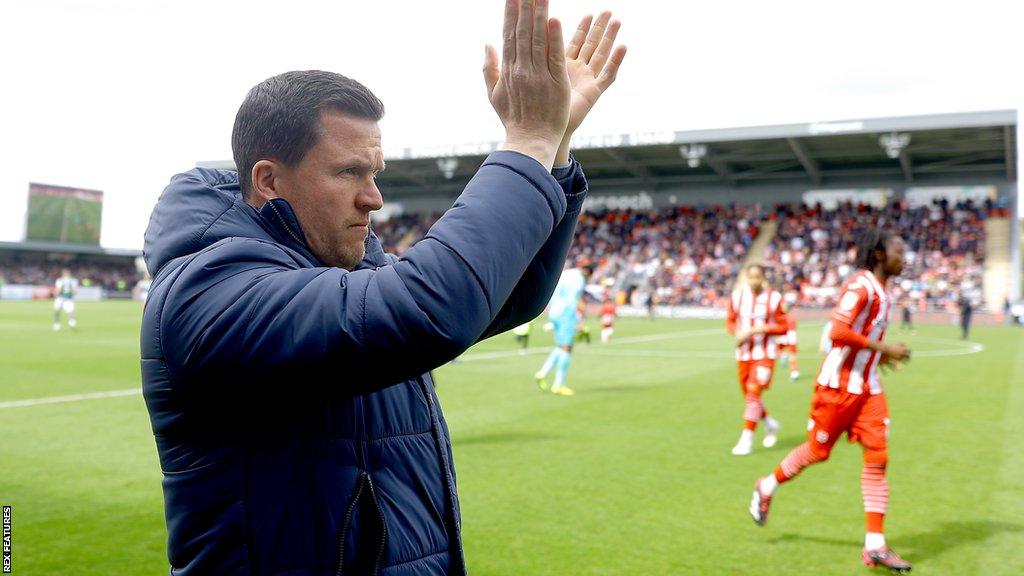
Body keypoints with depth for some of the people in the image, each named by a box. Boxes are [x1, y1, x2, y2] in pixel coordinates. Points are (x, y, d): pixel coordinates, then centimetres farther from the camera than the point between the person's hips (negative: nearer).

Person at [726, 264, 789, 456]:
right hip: (743, 353, 5)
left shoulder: (773, 298, -8)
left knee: (754, 394, -12)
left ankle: (746, 440, -7)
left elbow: (783, 327, -4)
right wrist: (737, 332, -10)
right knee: (748, 395, 12)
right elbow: (730, 321, 11)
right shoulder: (737, 296, 2)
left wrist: (759, 329, -18)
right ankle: (771, 424, 36)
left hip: (764, 354, -4)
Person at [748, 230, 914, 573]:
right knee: (817, 451, 5)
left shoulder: (880, 290, 13)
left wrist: (882, 354, 12)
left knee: (878, 458, -1)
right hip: (838, 385, -8)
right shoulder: (860, 285, -16)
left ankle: (875, 546, 1)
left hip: (868, 389, 8)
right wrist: (883, 348, -21)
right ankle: (767, 488, 32)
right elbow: (839, 332, -27)